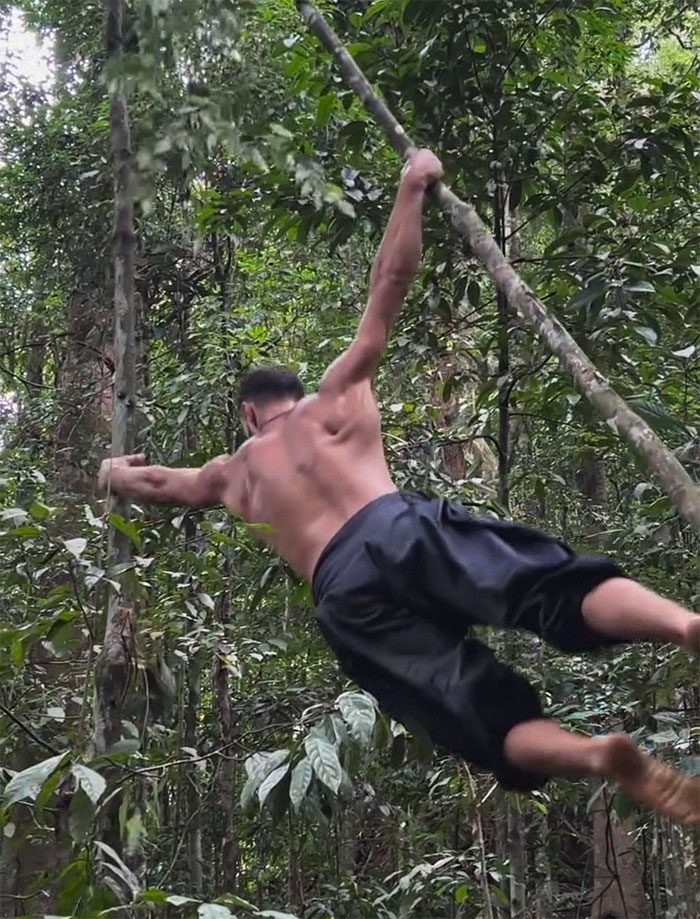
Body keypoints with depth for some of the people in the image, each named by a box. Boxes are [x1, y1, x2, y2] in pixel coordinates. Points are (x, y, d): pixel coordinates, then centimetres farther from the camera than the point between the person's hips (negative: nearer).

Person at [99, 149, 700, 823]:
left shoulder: (234, 475, 33)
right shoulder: (335, 397, 27)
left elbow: (154, 482, 54)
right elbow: (389, 284, 26)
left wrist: (113, 474, 75)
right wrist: (411, 190, 35)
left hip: (343, 594, 0)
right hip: (401, 526, 0)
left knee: (501, 724, -8)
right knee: (560, 590, -22)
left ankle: (597, 755, -41)